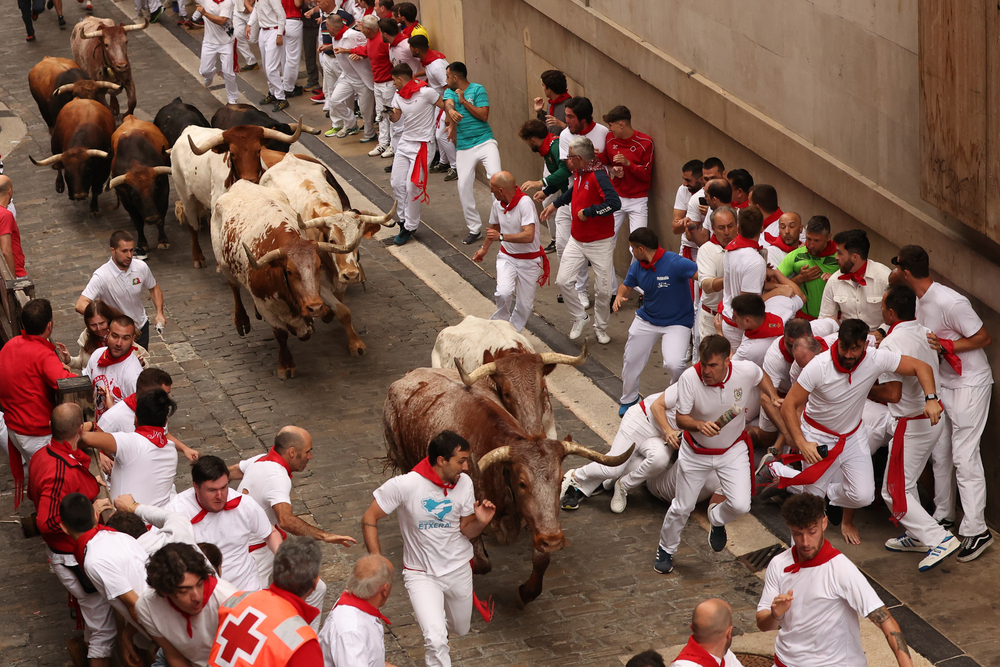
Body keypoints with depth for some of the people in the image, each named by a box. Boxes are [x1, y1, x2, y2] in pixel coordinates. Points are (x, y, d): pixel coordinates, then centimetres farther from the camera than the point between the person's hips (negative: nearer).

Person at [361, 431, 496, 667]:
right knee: (436, 639, -21)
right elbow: (369, 519, -15)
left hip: (458, 569, 5)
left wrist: (480, 522, -24)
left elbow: (466, 531, -1)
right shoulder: (405, 485, -25)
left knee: (460, 628, 24)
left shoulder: (464, 483, -11)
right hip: (421, 574, -4)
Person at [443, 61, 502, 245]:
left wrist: (464, 101, -12)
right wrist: (451, 111, -37)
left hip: (484, 141, -4)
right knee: (464, 186, -2)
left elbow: (484, 115, -9)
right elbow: (448, 104, -13)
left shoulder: (478, 89, -1)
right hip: (463, 147, 4)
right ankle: (474, 228, 9)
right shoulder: (449, 92, 10)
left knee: (495, 176, -22)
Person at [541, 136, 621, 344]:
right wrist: (555, 204, 32)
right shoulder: (579, 173, 2)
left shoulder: (598, 176, -24)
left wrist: (587, 212, -26)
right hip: (577, 240, 7)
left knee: (603, 289, 2)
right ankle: (579, 317, 19)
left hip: (600, 243, -7)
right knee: (563, 280, -1)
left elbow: (614, 203, -37)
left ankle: (601, 328, 22)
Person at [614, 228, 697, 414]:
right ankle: (629, 399, 39)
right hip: (646, 320, 6)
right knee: (631, 360, 11)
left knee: (674, 364, -24)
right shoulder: (637, 267, -5)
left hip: (676, 322, -6)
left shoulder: (675, 263, -26)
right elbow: (627, 286, 14)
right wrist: (619, 296, -9)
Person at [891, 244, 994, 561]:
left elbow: (984, 337, -20)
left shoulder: (950, 303, -26)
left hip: (969, 384, -9)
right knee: (940, 452, 14)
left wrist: (944, 346, -25)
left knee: (964, 457, -9)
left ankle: (976, 531, -5)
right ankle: (944, 515, 28)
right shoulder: (920, 300, 2)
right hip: (942, 383, 9)